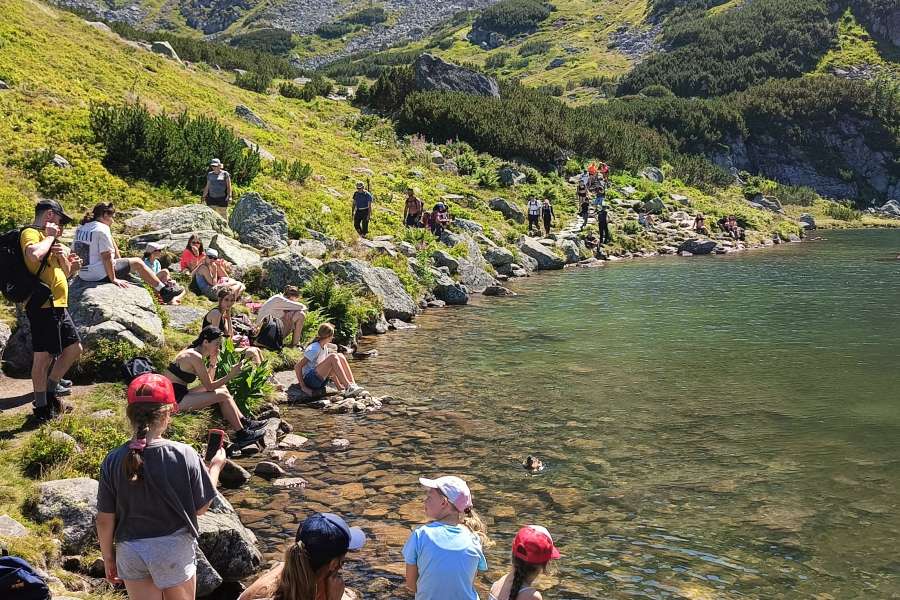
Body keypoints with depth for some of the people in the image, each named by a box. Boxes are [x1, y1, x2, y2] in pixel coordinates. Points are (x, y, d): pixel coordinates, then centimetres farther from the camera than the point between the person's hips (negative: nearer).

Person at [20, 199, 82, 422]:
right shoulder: (30, 233, -8)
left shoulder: (46, 237, 21)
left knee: (74, 348, 15)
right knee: (43, 356, -3)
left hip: (58, 305, 10)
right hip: (43, 305, -10)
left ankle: (50, 392, 27)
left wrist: (69, 264, 2)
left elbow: (63, 275, 23)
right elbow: (34, 254, -33)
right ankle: (41, 408, 6)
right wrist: (49, 237, -16)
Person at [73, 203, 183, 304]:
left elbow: (74, 251, 14)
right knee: (137, 263, 6)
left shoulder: (80, 228, 9)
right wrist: (113, 279, -14)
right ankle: (165, 291, 12)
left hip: (83, 275, 9)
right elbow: (106, 257, -21)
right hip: (101, 274, -9)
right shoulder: (102, 229, -16)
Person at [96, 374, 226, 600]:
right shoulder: (184, 455, -18)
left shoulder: (113, 461, -12)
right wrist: (216, 466, 6)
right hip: (175, 548, -1)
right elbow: (201, 507, -7)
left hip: (130, 551, 2)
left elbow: (104, 520, -5)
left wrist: (108, 557, 11)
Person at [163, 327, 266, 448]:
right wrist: (231, 375, -14)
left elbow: (209, 381, 16)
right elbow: (209, 387, -14)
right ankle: (241, 435, -2)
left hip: (178, 395, 10)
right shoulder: (195, 357, -18)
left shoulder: (192, 352, 11)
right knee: (223, 395, -11)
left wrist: (213, 362, 5)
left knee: (221, 388, 10)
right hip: (174, 400, -10)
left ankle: (244, 422, 15)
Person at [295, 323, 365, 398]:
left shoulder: (325, 347, 12)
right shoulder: (314, 349, -15)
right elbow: (297, 367, -18)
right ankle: (348, 388, -28)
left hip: (320, 381, 9)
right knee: (332, 357, -25)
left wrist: (340, 386, 9)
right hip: (309, 379, -9)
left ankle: (353, 385, -14)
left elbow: (329, 369, 18)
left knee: (340, 357, -4)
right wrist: (303, 387, -23)